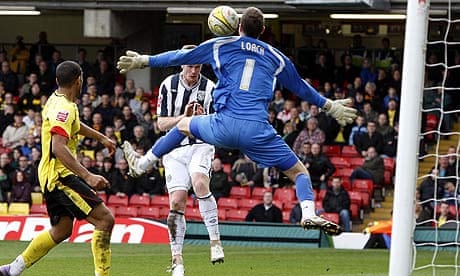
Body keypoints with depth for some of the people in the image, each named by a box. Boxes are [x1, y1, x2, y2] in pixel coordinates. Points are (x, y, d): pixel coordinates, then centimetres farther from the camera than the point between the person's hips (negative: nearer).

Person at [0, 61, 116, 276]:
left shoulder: (56, 101, 12)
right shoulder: (64, 108, -19)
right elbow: (58, 148, -31)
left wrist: (101, 138, 47)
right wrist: (87, 176, -37)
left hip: (51, 175, 10)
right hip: (59, 175, -10)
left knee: (61, 230, 19)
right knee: (105, 219, -14)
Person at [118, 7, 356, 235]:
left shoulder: (221, 45, 12)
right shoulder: (275, 57, 16)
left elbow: (180, 57, 16)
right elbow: (301, 87, 28)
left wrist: (144, 61, 28)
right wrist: (330, 106, 43)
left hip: (224, 126, 1)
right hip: (257, 130, -1)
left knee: (184, 125, 33)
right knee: (299, 172, 7)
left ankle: (142, 164, 41)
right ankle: (308, 214, -20)